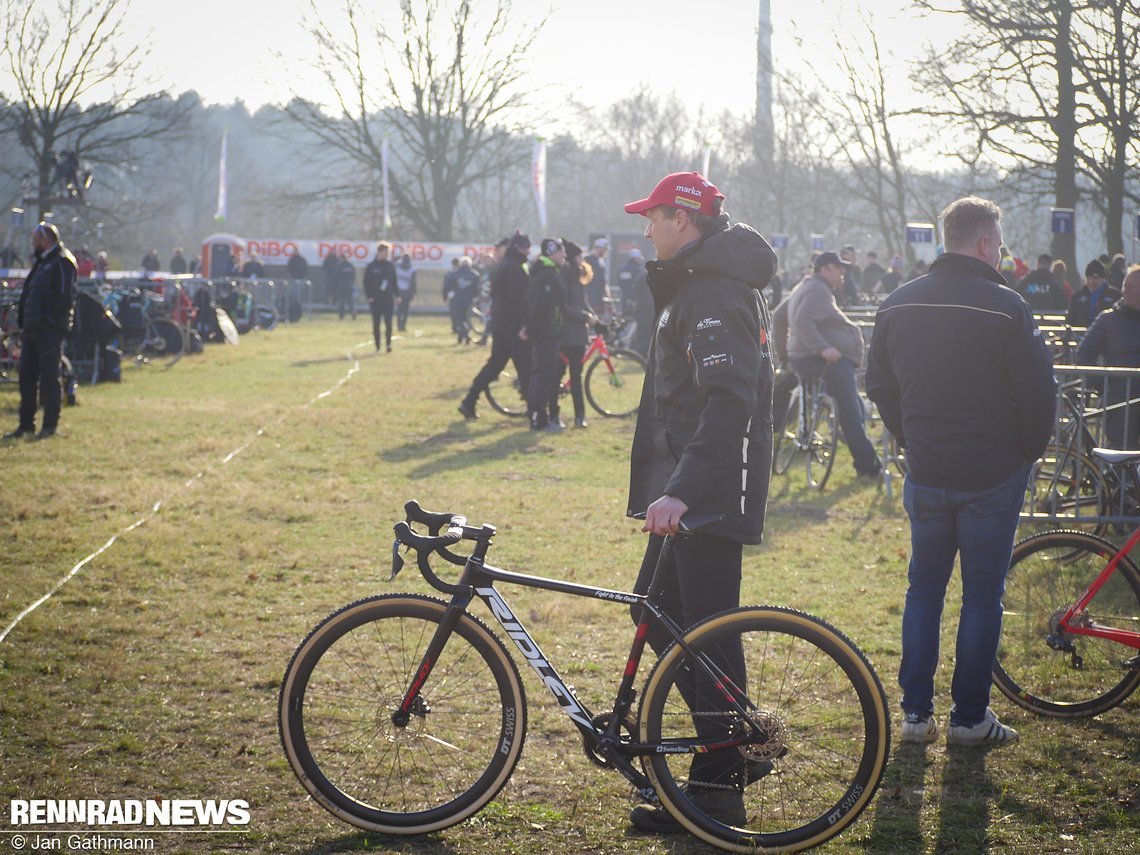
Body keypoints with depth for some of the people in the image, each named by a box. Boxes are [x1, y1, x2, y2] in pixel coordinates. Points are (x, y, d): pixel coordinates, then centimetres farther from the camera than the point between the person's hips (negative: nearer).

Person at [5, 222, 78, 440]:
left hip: (49, 330, -9)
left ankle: (50, 426, 1)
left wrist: (50, 321, -19)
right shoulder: (40, 262, 20)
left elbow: (65, 297, -17)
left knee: (49, 377, -4)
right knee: (26, 375, 10)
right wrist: (23, 320, 13)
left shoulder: (62, 262, -9)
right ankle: (26, 424, 16)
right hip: (32, 329, 9)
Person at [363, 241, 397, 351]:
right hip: (375, 300, -1)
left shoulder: (390, 266, 8)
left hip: (388, 299, 1)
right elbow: (366, 282, 0)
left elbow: (394, 281, 12)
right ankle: (377, 346, 10)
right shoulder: (371, 266, 0)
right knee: (376, 324, 4)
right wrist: (369, 296, -9)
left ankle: (388, 344, -3)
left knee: (388, 322, -8)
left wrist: (396, 296, 7)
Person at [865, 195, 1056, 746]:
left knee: (924, 588, 14)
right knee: (982, 595, 5)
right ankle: (970, 717, 9)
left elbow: (879, 384, 12)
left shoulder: (898, 305, 3)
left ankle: (915, 712, 13)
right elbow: (1038, 391, -13)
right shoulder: (1005, 307, -14)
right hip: (993, 474, -4)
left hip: (925, 473, 4)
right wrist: (1029, 452, 3)